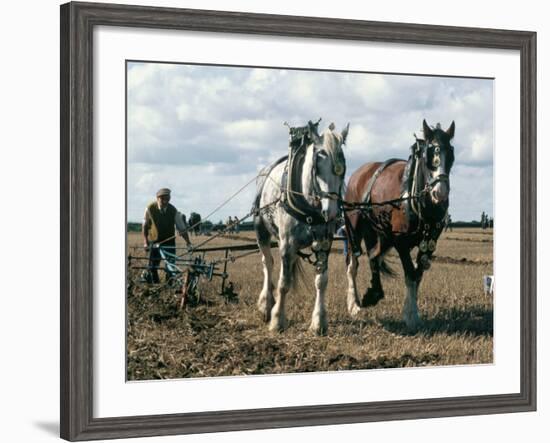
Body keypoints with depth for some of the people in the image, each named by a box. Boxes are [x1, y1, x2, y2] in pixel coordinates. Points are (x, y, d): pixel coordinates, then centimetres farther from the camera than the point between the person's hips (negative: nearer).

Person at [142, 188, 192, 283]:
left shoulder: (173, 210, -12)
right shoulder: (150, 208, -12)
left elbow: (182, 228, -6)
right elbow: (145, 226, 1)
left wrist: (188, 243, -14)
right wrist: (145, 242, -5)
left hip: (169, 242, 0)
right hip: (155, 242, 0)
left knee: (171, 268, -9)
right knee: (152, 268, -3)